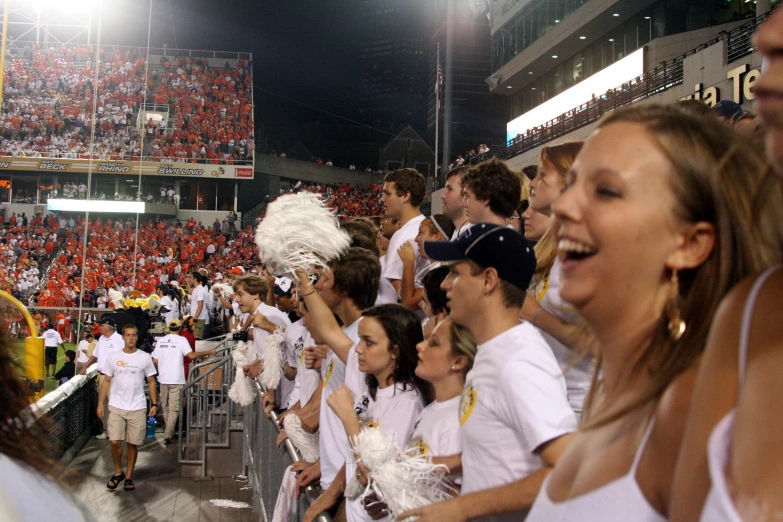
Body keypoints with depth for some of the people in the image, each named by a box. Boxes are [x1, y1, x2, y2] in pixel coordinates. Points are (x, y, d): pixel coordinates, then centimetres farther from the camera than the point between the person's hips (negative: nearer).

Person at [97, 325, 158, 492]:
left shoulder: (145, 357, 2)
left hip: (137, 408, 0)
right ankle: (118, 472, 17)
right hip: (116, 407, 0)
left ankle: (129, 476, 18)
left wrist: (154, 404, -1)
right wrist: (100, 403, 3)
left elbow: (151, 382, 5)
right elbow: (107, 381, 8)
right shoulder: (113, 357, 4)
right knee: (115, 442, -6)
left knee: (133, 444, 5)